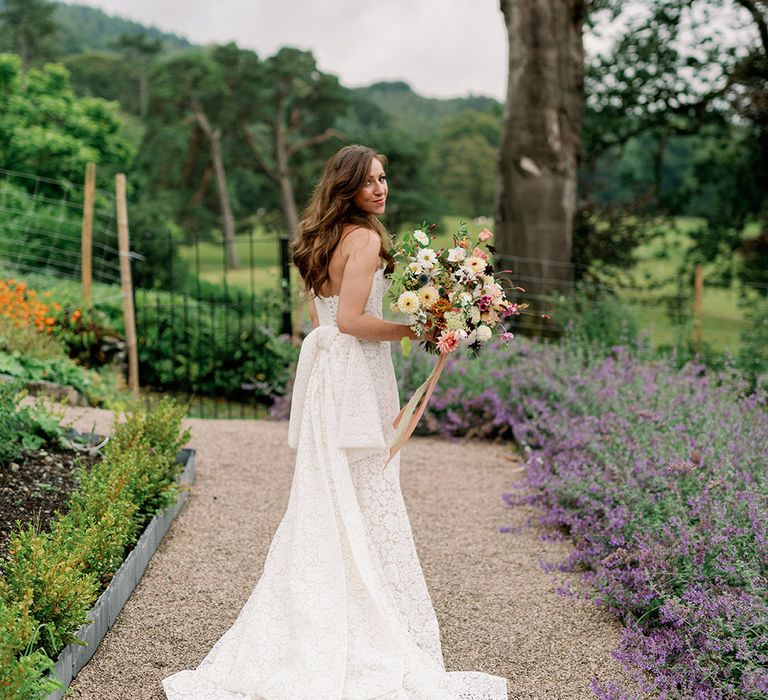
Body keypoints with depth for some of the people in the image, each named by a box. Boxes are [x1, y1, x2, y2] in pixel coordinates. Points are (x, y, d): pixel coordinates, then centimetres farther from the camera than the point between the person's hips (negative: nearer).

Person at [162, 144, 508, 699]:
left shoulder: (322, 239, 15)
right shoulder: (365, 239, -13)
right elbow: (350, 320, -21)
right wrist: (415, 328, -12)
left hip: (323, 370, 9)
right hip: (357, 379, -9)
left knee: (322, 503, 13)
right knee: (367, 505, -3)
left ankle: (312, 629, 22)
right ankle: (371, 643, 4)